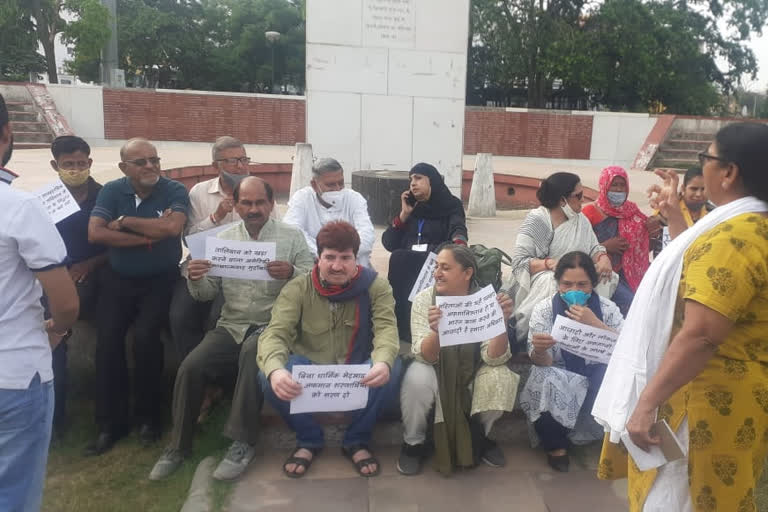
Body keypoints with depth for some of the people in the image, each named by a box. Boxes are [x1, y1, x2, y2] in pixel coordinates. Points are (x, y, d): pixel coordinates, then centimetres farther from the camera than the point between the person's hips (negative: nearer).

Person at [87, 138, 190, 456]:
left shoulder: (175, 191, -8)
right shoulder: (111, 191, -2)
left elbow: (173, 228, -26)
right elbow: (95, 233, -15)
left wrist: (124, 221, -16)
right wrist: (150, 235, -18)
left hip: (160, 281, -2)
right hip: (118, 279, 3)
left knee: (145, 337, -20)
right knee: (108, 340, -10)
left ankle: (148, 415, 1)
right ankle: (111, 422, 5)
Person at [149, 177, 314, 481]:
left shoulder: (291, 237, 3)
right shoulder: (223, 239, 10)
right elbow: (206, 294, 10)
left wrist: (292, 273, -24)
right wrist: (195, 279, -13)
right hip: (231, 326, 3)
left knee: (253, 351, -35)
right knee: (190, 367, -19)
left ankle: (243, 442, -23)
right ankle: (179, 445, 3)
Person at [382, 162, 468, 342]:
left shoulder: (451, 206, 8)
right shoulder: (411, 207, 20)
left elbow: (458, 229, -16)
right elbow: (388, 243, 12)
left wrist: (459, 242, -39)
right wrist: (404, 214, 5)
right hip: (406, 264, 4)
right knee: (399, 258, -29)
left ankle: (406, 329, -24)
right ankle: (403, 329, -24)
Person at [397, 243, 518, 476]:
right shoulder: (424, 300, -17)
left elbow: (494, 358, -22)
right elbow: (424, 357, -25)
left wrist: (502, 322, -38)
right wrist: (435, 332, -46)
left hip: (472, 372, 1)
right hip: (436, 371, -1)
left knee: (501, 378, -27)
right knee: (417, 379, -33)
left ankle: (479, 436, 4)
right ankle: (413, 442, -3)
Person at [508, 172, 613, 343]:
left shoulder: (580, 219, 11)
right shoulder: (536, 220, -11)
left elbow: (594, 247, 11)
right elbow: (519, 262, -17)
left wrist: (603, 258, -13)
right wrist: (550, 263, -33)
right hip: (539, 277, -6)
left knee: (607, 277, -17)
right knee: (550, 282, -38)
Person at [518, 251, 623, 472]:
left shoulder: (607, 307, -5)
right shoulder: (544, 309, -8)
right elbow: (542, 362, -13)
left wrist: (595, 324, -30)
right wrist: (539, 350, -39)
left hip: (597, 379, 1)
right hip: (559, 379, -1)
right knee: (544, 380, -33)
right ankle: (555, 445, -6)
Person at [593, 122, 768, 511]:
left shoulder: (732, 238, -25)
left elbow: (700, 336, -31)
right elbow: (700, 268, 24)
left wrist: (646, 403, -28)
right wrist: (673, 215, 20)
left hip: (712, 401, -10)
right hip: (725, 393, 10)